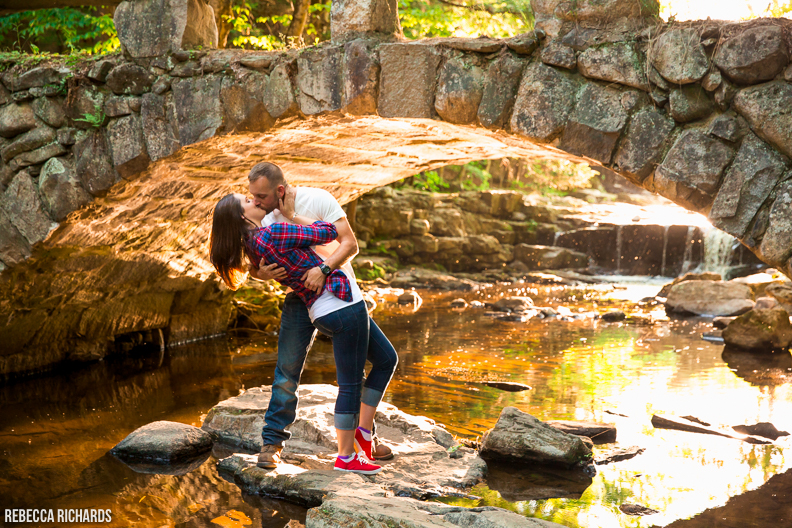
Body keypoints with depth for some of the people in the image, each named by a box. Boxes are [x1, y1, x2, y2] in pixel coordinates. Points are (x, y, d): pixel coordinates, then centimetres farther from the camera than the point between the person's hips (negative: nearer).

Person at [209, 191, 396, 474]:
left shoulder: (253, 247, 8)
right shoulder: (273, 234, -18)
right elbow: (328, 232, -9)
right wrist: (292, 216, 3)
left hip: (322, 312, 10)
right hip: (342, 305, -10)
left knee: (386, 360, 19)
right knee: (350, 384, 0)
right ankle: (346, 457, 9)